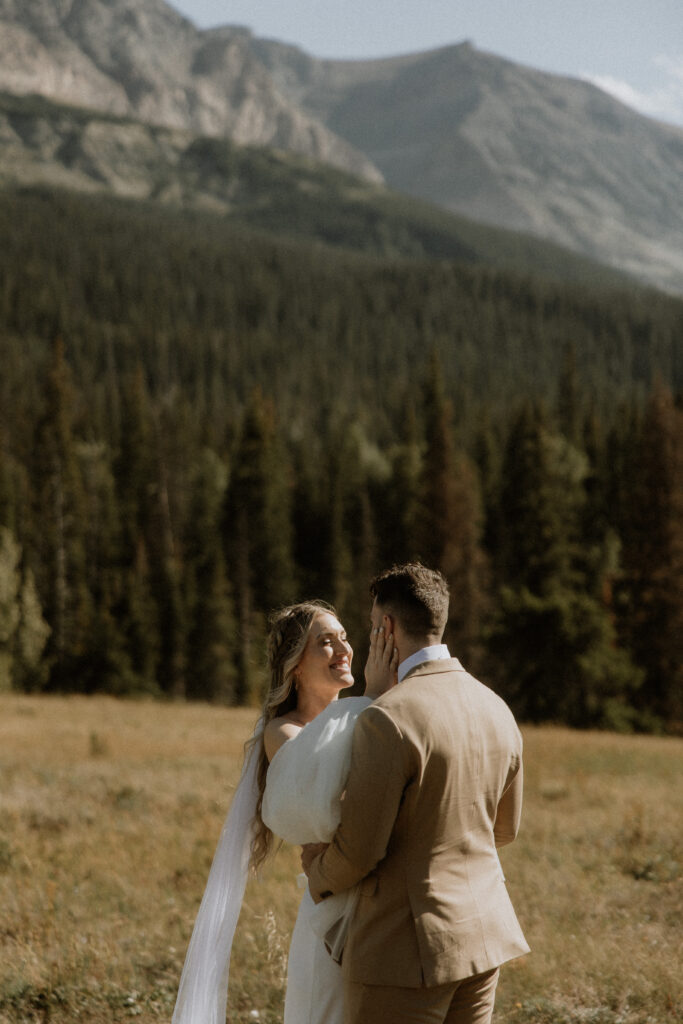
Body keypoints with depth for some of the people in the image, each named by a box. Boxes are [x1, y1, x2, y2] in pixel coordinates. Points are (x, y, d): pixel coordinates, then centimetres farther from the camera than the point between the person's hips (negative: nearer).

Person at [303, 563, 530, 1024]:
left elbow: (357, 852, -17)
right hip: (481, 933, 8)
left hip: (408, 950, -8)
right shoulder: (496, 712, 5)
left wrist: (319, 876, 4)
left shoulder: (387, 720, -20)